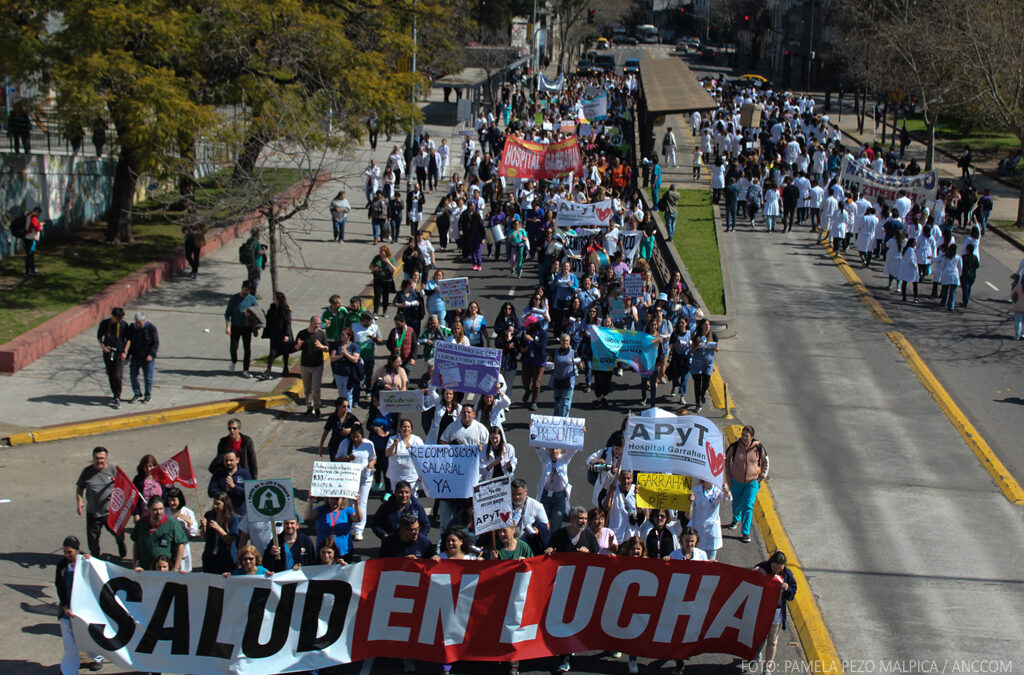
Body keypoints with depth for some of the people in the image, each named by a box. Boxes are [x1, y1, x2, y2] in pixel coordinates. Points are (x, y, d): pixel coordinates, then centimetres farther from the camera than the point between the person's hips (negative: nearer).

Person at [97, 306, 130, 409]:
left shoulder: (124, 324, -3)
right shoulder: (104, 323, 1)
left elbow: (128, 339, 4)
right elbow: (99, 336, 11)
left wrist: (124, 352, -7)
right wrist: (103, 347, -7)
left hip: (119, 353, -3)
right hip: (108, 353, 3)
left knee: (117, 375, -13)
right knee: (110, 376, 7)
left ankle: (117, 398, -6)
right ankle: (116, 396, 19)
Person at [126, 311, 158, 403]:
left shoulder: (151, 328, -11)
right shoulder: (132, 328, 2)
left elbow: (156, 343, -9)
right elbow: (129, 341, 12)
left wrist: (151, 354, -18)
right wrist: (129, 353, 6)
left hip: (147, 357, -4)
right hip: (135, 357, 4)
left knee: (148, 377, 4)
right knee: (133, 375, 2)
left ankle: (148, 396, 17)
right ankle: (137, 394, 17)